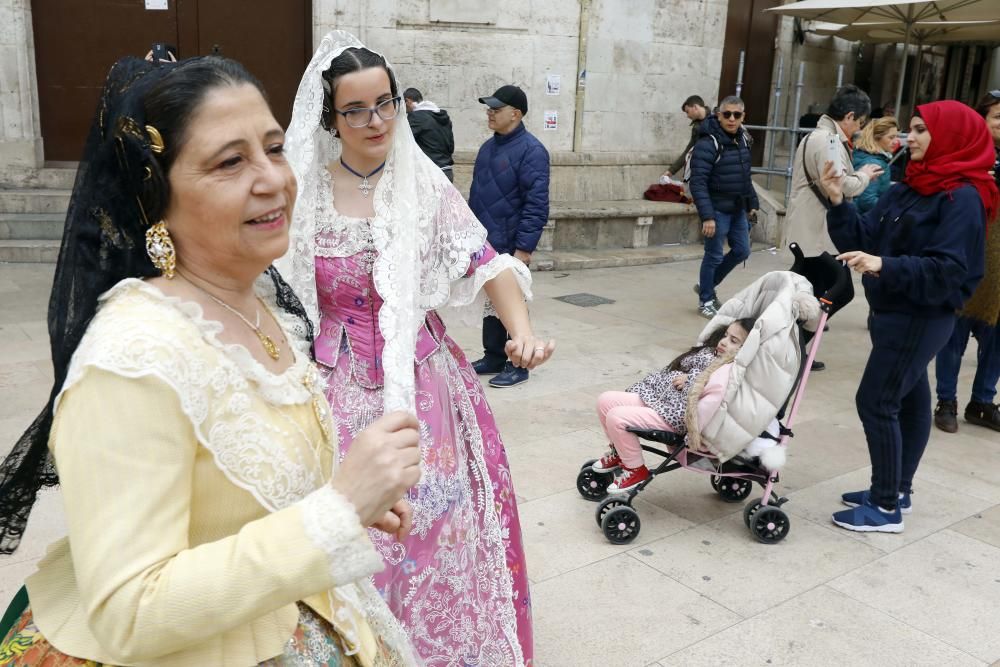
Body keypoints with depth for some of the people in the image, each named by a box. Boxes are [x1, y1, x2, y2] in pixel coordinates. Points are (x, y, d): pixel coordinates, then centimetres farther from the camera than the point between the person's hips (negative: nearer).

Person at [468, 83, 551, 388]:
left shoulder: (530, 150, -14)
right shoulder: (488, 147, 12)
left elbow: (536, 204, -19)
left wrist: (524, 247, -22)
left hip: (510, 246, -8)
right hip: (485, 244, 8)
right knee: (491, 302, 16)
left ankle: (518, 364, 15)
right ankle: (493, 357, 29)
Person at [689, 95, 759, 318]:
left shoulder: (743, 140, 8)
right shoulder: (707, 144, -17)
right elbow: (698, 183, -21)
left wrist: (752, 203, 15)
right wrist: (707, 216, -26)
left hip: (738, 209, 8)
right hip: (718, 210, -8)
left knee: (741, 251, 14)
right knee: (714, 256, 1)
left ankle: (707, 286, 33)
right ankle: (706, 301, 19)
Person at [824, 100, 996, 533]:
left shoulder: (962, 198, -16)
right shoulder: (910, 189, 10)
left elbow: (946, 271, -23)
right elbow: (865, 237, 4)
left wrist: (884, 266, -33)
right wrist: (839, 203, -10)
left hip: (921, 318, -9)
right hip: (897, 313, 9)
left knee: (875, 401, -7)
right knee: (908, 399, 16)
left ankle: (887, 508, 4)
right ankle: (896, 492, 28)